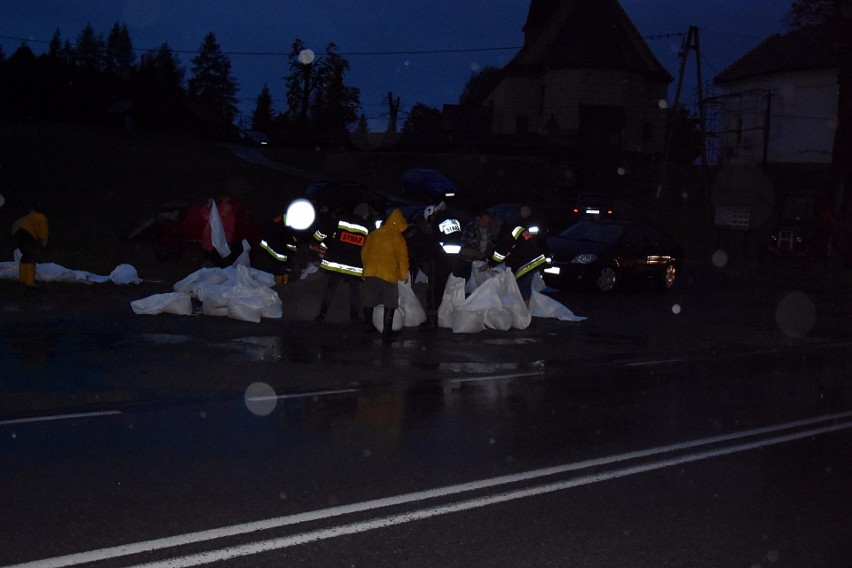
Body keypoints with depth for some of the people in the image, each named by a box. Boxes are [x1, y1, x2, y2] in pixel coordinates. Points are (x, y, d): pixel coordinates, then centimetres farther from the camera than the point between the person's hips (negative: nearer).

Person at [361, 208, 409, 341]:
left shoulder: (374, 234, 11)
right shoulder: (398, 237, -3)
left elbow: (364, 252, 16)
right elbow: (403, 258, -1)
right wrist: (404, 276, 13)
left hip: (370, 272, 4)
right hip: (388, 275, -4)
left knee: (368, 301, 18)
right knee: (390, 305, 4)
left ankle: (368, 325, 32)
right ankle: (386, 333, 1)